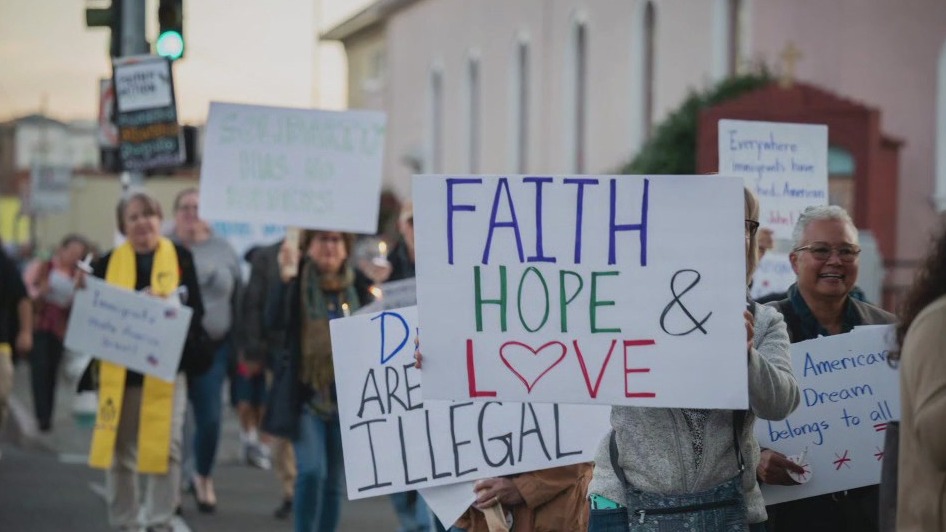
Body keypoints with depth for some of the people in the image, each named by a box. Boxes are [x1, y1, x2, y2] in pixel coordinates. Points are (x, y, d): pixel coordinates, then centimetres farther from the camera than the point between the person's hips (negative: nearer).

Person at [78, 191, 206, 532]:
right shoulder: (109, 263, 6)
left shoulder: (180, 258, 2)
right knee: (118, 453, 6)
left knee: (166, 449, -6)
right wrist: (85, 292, -14)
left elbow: (195, 310, -2)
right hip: (118, 373, 2)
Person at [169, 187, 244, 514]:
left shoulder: (224, 251, 6)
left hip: (212, 348, 1)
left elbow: (238, 301, 9)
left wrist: (237, 347, 5)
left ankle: (204, 477, 23)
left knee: (210, 417, -3)